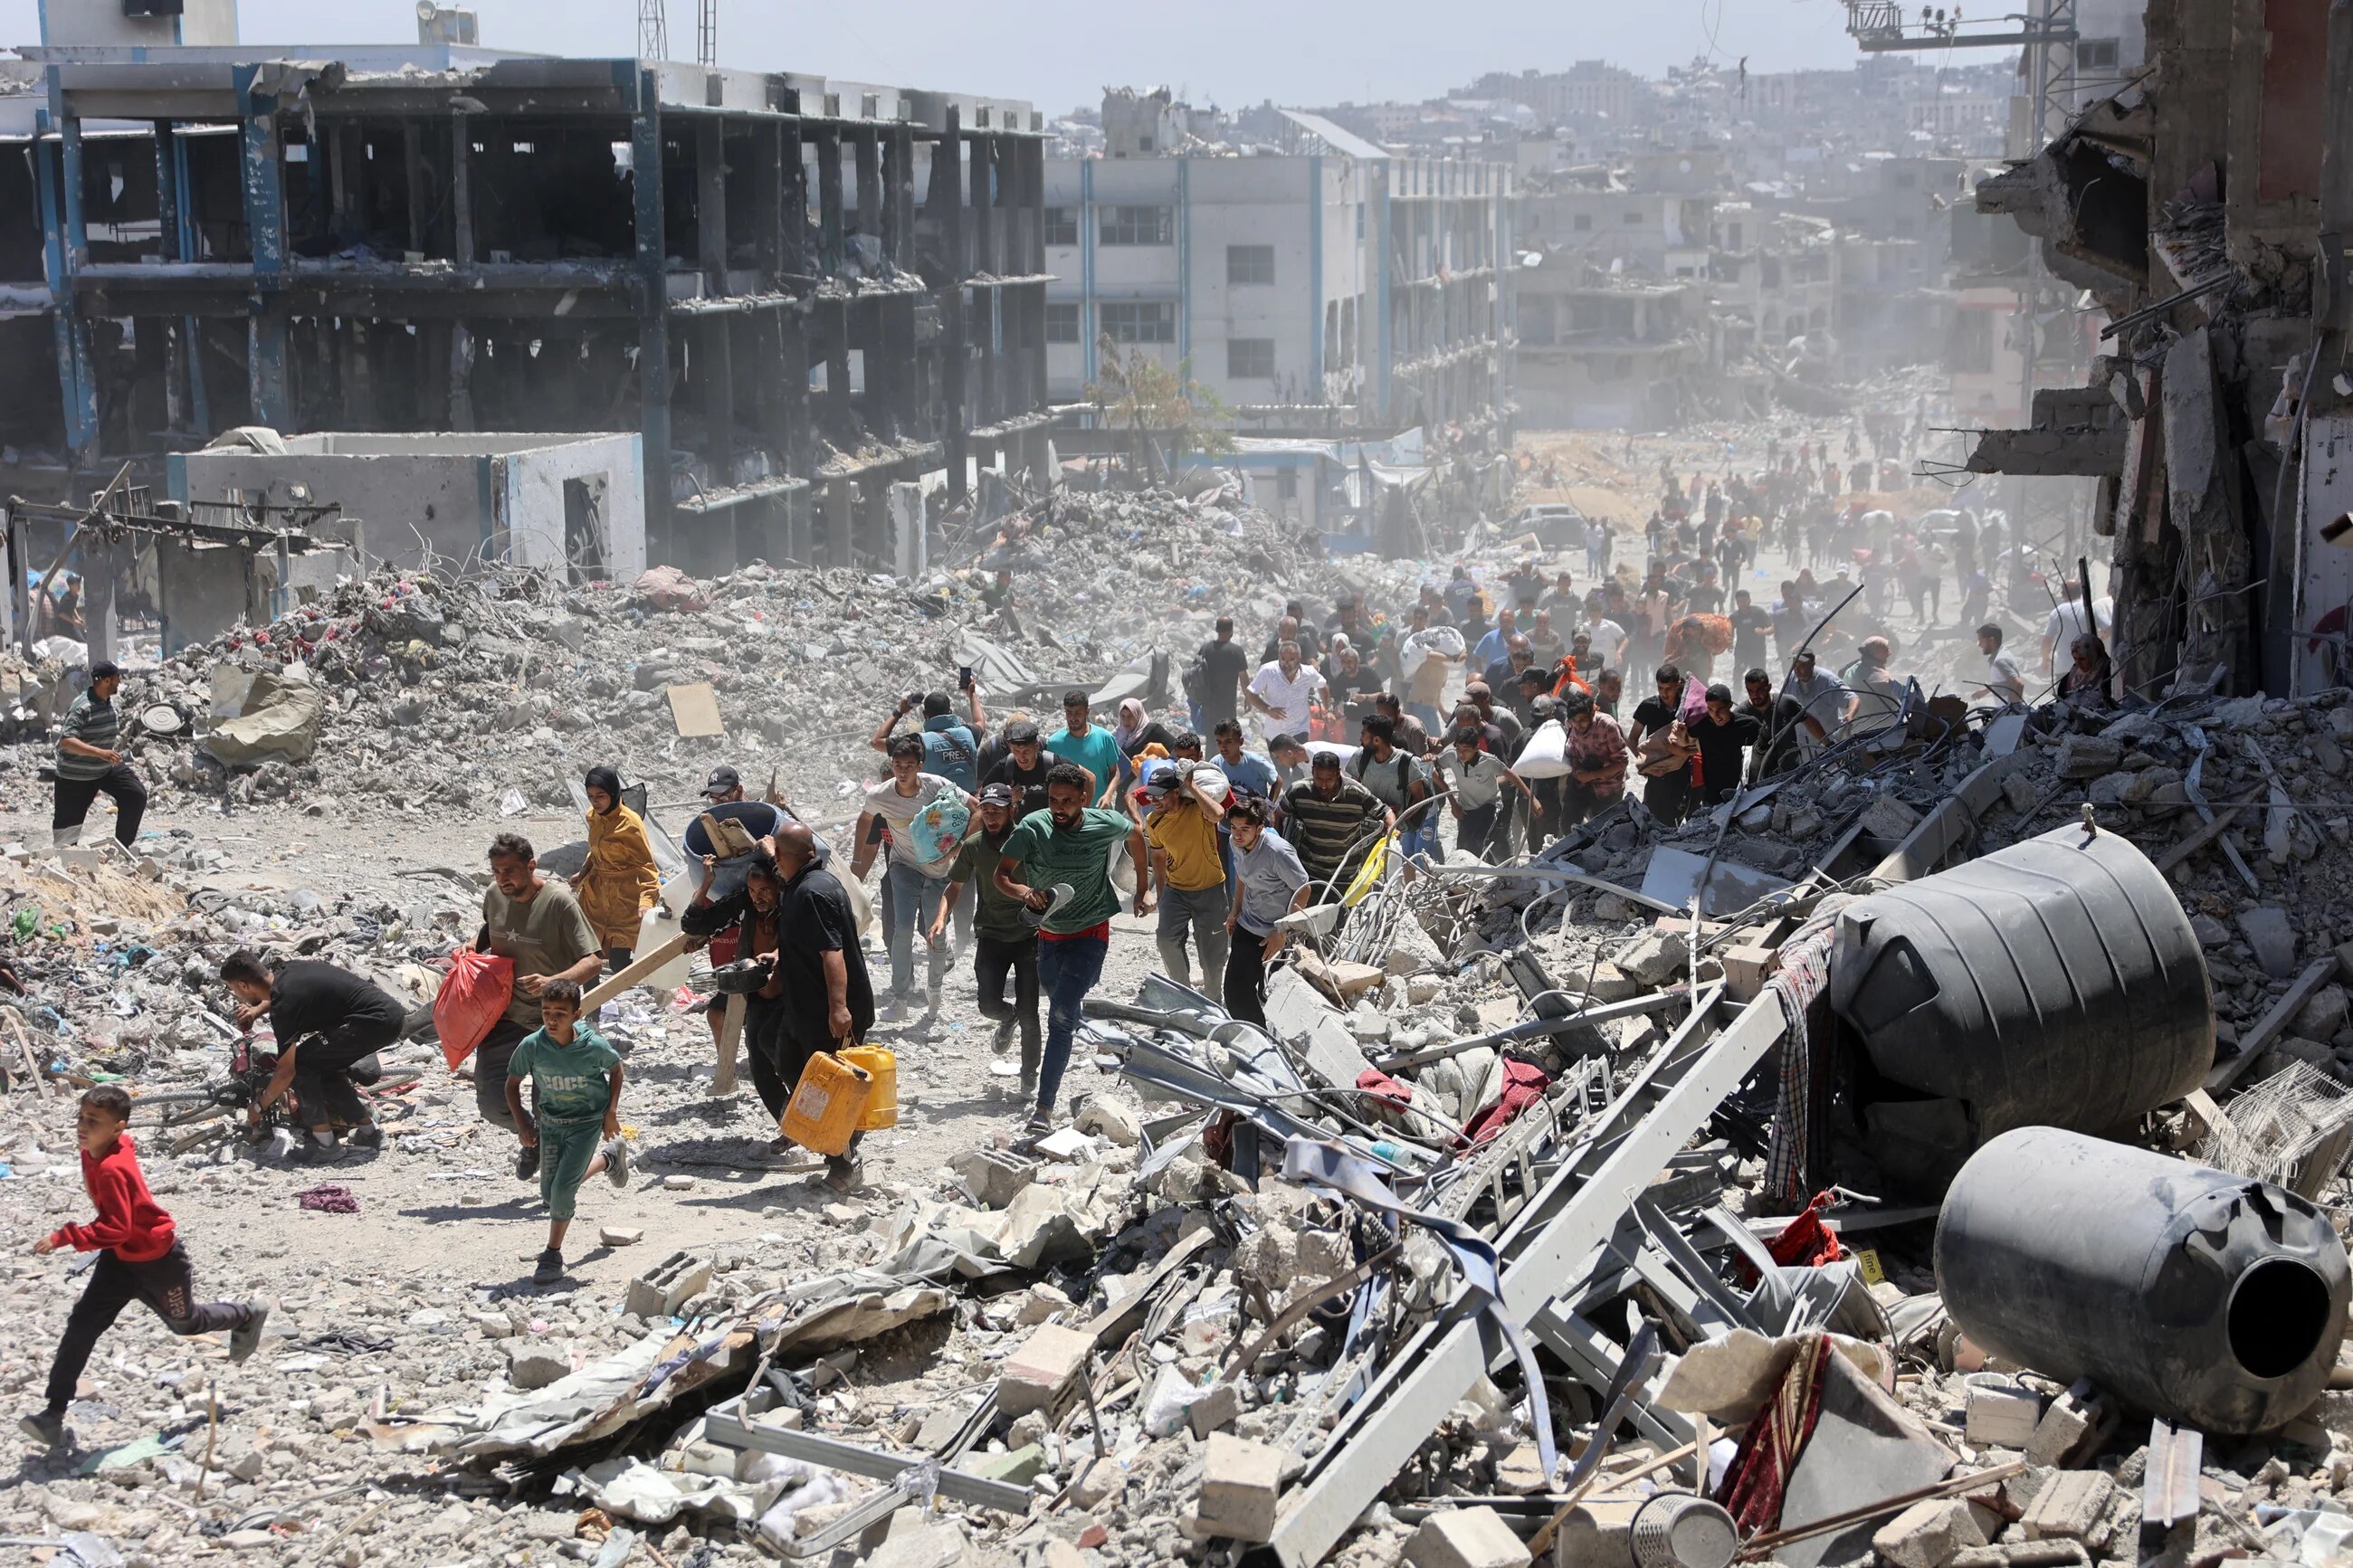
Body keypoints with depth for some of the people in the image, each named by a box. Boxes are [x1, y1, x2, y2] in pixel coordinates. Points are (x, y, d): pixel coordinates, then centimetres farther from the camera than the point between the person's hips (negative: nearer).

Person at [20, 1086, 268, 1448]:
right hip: (121, 1257, 8)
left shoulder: (111, 1170, -34)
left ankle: (248, 1316, 45)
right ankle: (54, 1413, -7)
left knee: (185, 1322, 17)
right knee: (82, 1323, -5)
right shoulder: (94, 1153, -7)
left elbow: (116, 1229, -38)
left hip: (158, 1260, -8)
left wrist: (64, 1237, -41)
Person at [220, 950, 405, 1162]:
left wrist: (260, 1106, 4)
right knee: (323, 1067, 22)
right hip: (392, 1011, 10)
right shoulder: (291, 969, 11)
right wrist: (257, 1009, 26)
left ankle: (322, 1141, -1)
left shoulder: (285, 1005, -13)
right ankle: (367, 1129, 26)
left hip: (375, 1023, -10)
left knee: (299, 1063, -6)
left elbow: (286, 1070, -9)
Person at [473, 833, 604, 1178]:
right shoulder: (494, 895, -1)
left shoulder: (559, 901, -18)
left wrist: (554, 982, -38)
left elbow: (594, 961, -22)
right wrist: (471, 949, 4)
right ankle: (532, 1139, 32)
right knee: (491, 1103, 1)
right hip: (505, 1017, 5)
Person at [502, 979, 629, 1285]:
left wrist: (611, 1111, -4)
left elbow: (616, 1069, 0)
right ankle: (608, 1157, 38)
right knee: (549, 1194, 12)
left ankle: (552, 1256, 4)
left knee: (563, 1188, -15)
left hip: (587, 1122, -4)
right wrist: (521, 1122, -9)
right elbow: (512, 1083, -2)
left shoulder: (594, 1046, -22)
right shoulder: (532, 1046, -19)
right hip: (550, 1121, 4)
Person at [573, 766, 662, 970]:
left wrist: (646, 900, -28)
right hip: (595, 894, 7)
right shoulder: (593, 817, 4)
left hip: (624, 898, -6)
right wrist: (582, 873, 9)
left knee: (618, 961, -9)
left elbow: (646, 865, -16)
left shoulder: (630, 823, -18)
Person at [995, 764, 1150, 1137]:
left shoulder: (1106, 824, -14)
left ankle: (1045, 1108, -21)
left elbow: (1136, 835, 10)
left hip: (1090, 933, -3)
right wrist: (1023, 891, -39)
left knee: (1061, 1017, -17)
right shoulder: (1033, 828, -15)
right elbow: (1001, 875, -17)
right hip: (1049, 933, 4)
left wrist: (1143, 890, 12)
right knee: (1062, 1006, 23)